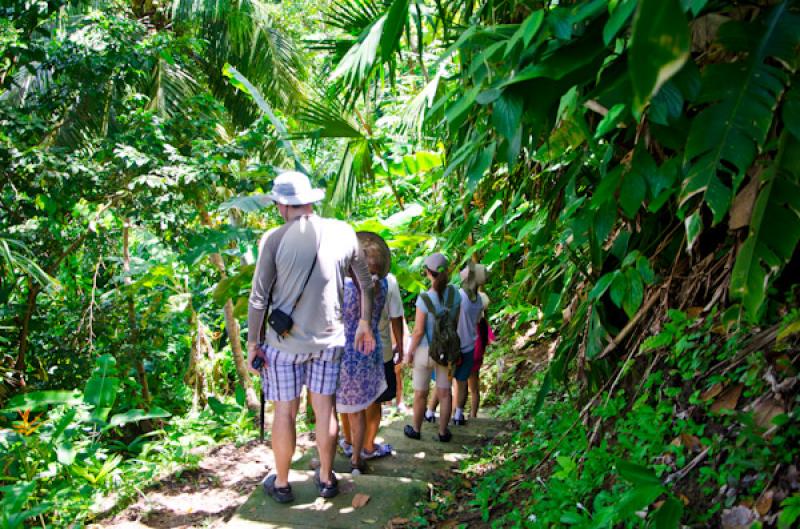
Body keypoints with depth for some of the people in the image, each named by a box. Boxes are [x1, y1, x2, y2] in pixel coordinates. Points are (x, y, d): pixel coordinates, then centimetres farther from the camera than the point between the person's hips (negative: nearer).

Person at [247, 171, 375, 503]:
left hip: (285, 341, -2)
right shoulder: (343, 232, -3)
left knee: (285, 412, 10)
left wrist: (253, 342, -1)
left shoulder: (275, 239, -12)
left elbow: (259, 297, -10)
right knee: (325, 409, 13)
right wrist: (364, 323, 18)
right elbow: (366, 284, 6)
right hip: (329, 339, 3)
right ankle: (326, 479, 28)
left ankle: (281, 484, 24)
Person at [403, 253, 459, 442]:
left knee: (421, 393, 14)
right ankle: (443, 432, 25)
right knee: (444, 392, 14)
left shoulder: (424, 298, -23)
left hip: (426, 350, -3)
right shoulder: (454, 293, -10)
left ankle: (416, 429, 31)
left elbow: (418, 331, -19)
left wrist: (409, 352, -5)